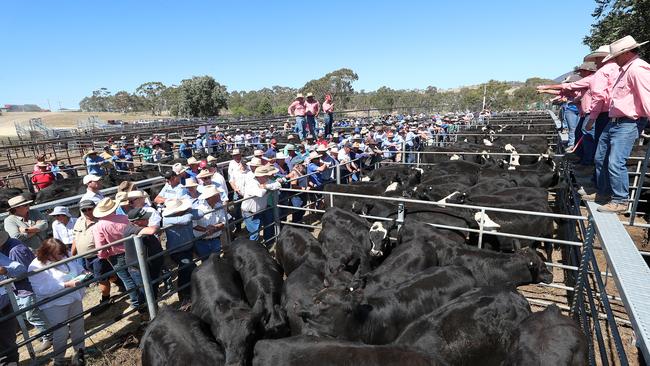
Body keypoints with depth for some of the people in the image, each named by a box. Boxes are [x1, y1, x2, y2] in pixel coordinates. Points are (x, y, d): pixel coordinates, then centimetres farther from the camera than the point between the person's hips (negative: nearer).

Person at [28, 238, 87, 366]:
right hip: (55, 305, -6)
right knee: (61, 333, 5)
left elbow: (77, 267, 14)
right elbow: (43, 289, -25)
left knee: (78, 326, 19)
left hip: (75, 299, 6)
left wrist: (84, 273, -7)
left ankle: (80, 351, 40)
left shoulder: (64, 257, -2)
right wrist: (67, 285, -31)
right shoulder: (36, 267, -20)